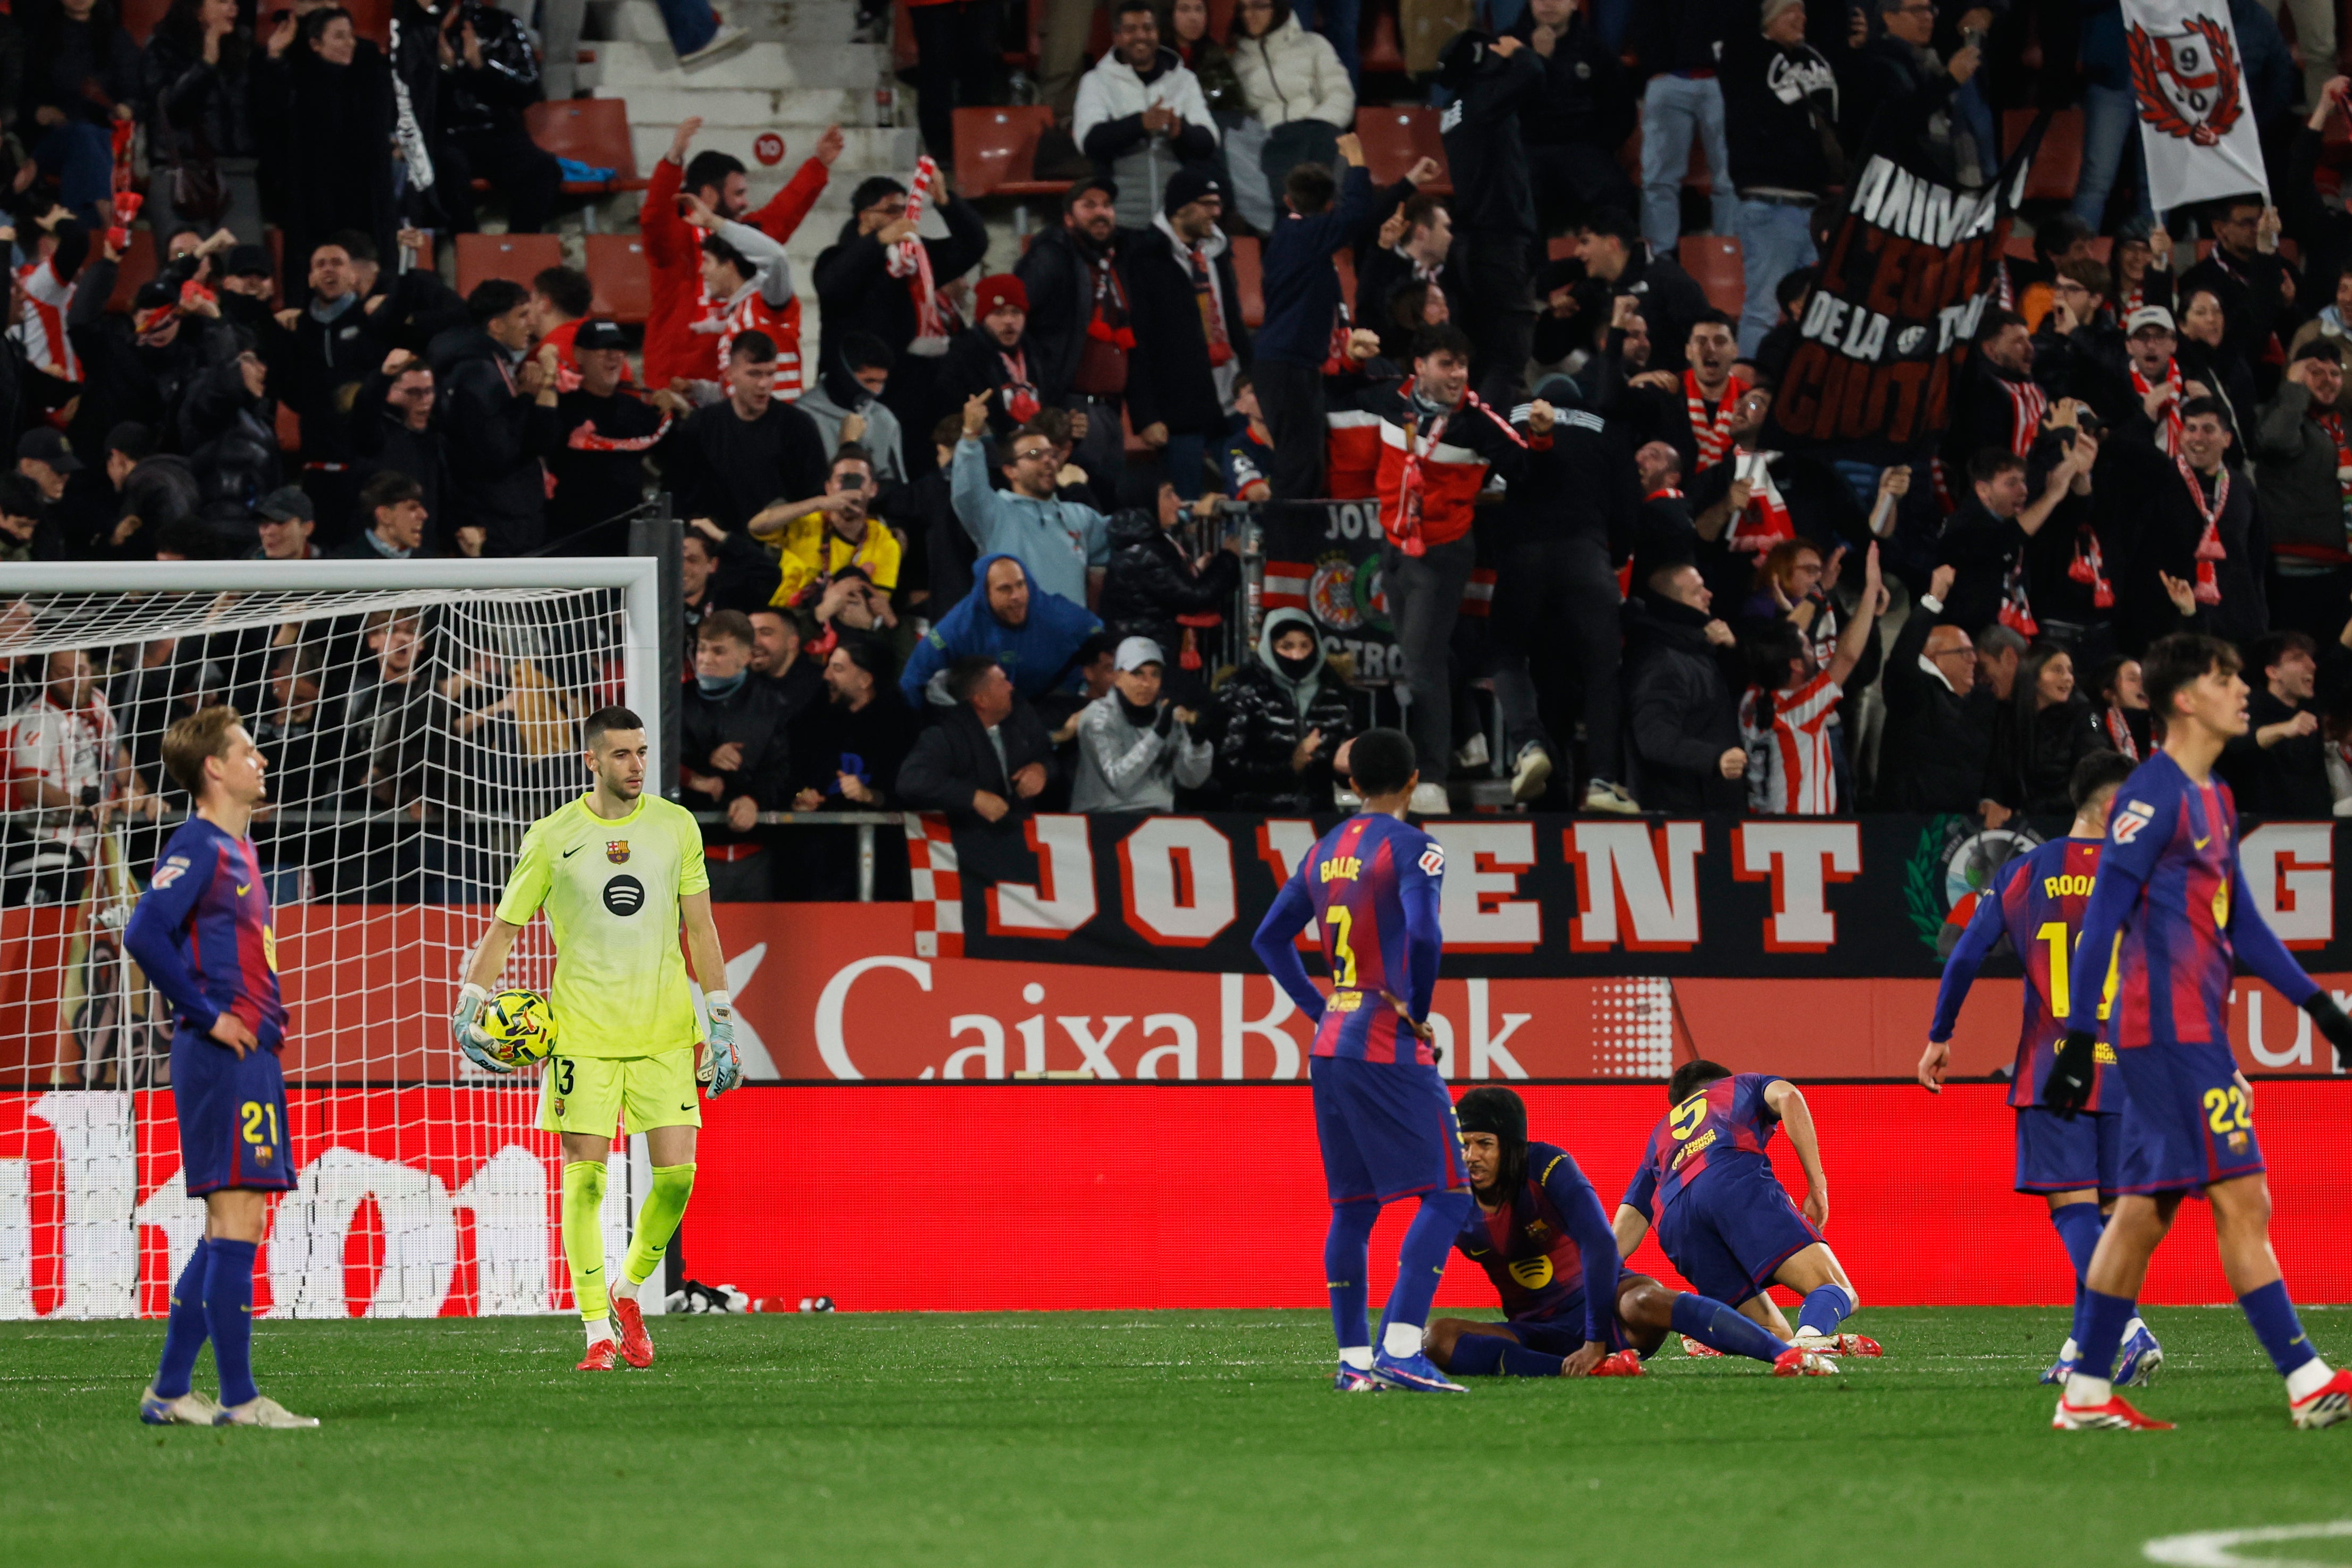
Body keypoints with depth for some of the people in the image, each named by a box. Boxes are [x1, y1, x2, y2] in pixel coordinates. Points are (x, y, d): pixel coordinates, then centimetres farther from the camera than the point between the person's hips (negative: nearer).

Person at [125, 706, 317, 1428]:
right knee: (236, 1220, -10)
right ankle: (238, 1397, -10)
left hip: (250, 1057, 10)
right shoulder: (197, 847, -11)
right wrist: (206, 1015, -18)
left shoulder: (237, 850, 19)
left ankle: (171, 1390, 14)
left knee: (231, 1228, 10)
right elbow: (144, 934, -23)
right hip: (222, 1061, -10)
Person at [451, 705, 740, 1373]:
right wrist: (469, 1007, -4)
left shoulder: (675, 827, 5)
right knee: (585, 1179, -5)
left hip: (665, 1032, 2)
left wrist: (721, 1020, 6)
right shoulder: (552, 838, -1)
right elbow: (505, 927, 6)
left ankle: (629, 1291, 20)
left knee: (676, 1173, -4)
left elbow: (700, 927, 10)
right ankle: (598, 1332, 1)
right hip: (583, 1033, -2)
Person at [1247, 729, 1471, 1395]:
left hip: (1331, 1044, 8)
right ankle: (1400, 1347, -18)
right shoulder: (1411, 847, -9)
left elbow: (1270, 939, 19)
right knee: (1447, 1195, -6)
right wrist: (1416, 1011, -9)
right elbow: (1423, 934, -23)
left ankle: (1354, 1358, 10)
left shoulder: (1326, 851, 14)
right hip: (1389, 1045, -8)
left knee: (1352, 1207, 12)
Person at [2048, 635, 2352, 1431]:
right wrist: (2080, 1037, -19)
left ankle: (2085, 1394, 10)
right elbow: (2103, 918, -15)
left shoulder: (2214, 799, 18)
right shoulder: (2154, 794, -12)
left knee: (2142, 1211, 8)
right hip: (2170, 1030, -10)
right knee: (2242, 1201, -10)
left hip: (2193, 1034, 10)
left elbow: (2240, 923, 24)